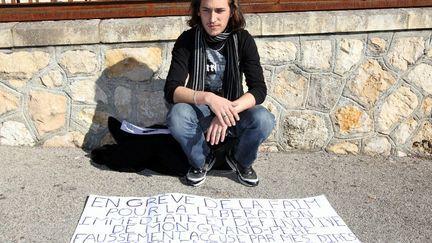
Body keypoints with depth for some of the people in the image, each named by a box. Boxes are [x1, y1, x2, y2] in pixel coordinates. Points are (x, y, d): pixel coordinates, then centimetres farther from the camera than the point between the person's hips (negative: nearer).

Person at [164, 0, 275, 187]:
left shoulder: (243, 39, -12)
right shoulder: (187, 40, -14)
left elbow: (259, 89, -18)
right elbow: (170, 90, -22)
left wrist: (228, 111, -35)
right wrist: (207, 98, -40)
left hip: (233, 112, 1)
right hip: (200, 112, 0)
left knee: (263, 119, -30)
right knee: (176, 115, -33)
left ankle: (241, 160, 3)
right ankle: (201, 161, -2)